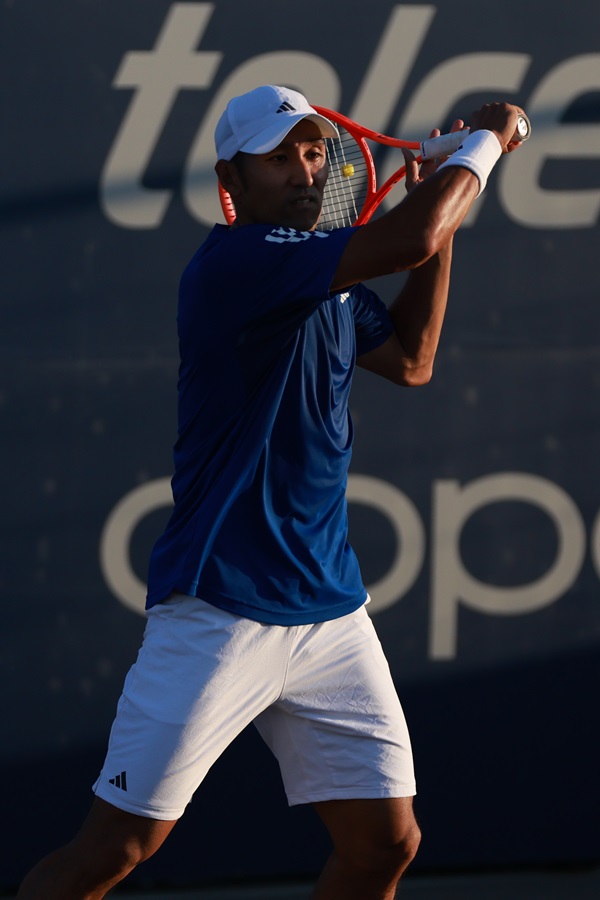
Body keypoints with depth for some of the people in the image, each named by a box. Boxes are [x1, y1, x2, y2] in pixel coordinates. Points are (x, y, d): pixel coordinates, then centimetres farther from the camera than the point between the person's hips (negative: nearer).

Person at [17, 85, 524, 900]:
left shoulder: (333, 280, 13)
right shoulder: (231, 264, -15)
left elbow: (410, 359, 28)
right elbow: (407, 242, -24)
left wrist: (442, 211, 17)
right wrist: (485, 142, -7)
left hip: (330, 612, 8)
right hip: (218, 614, -8)